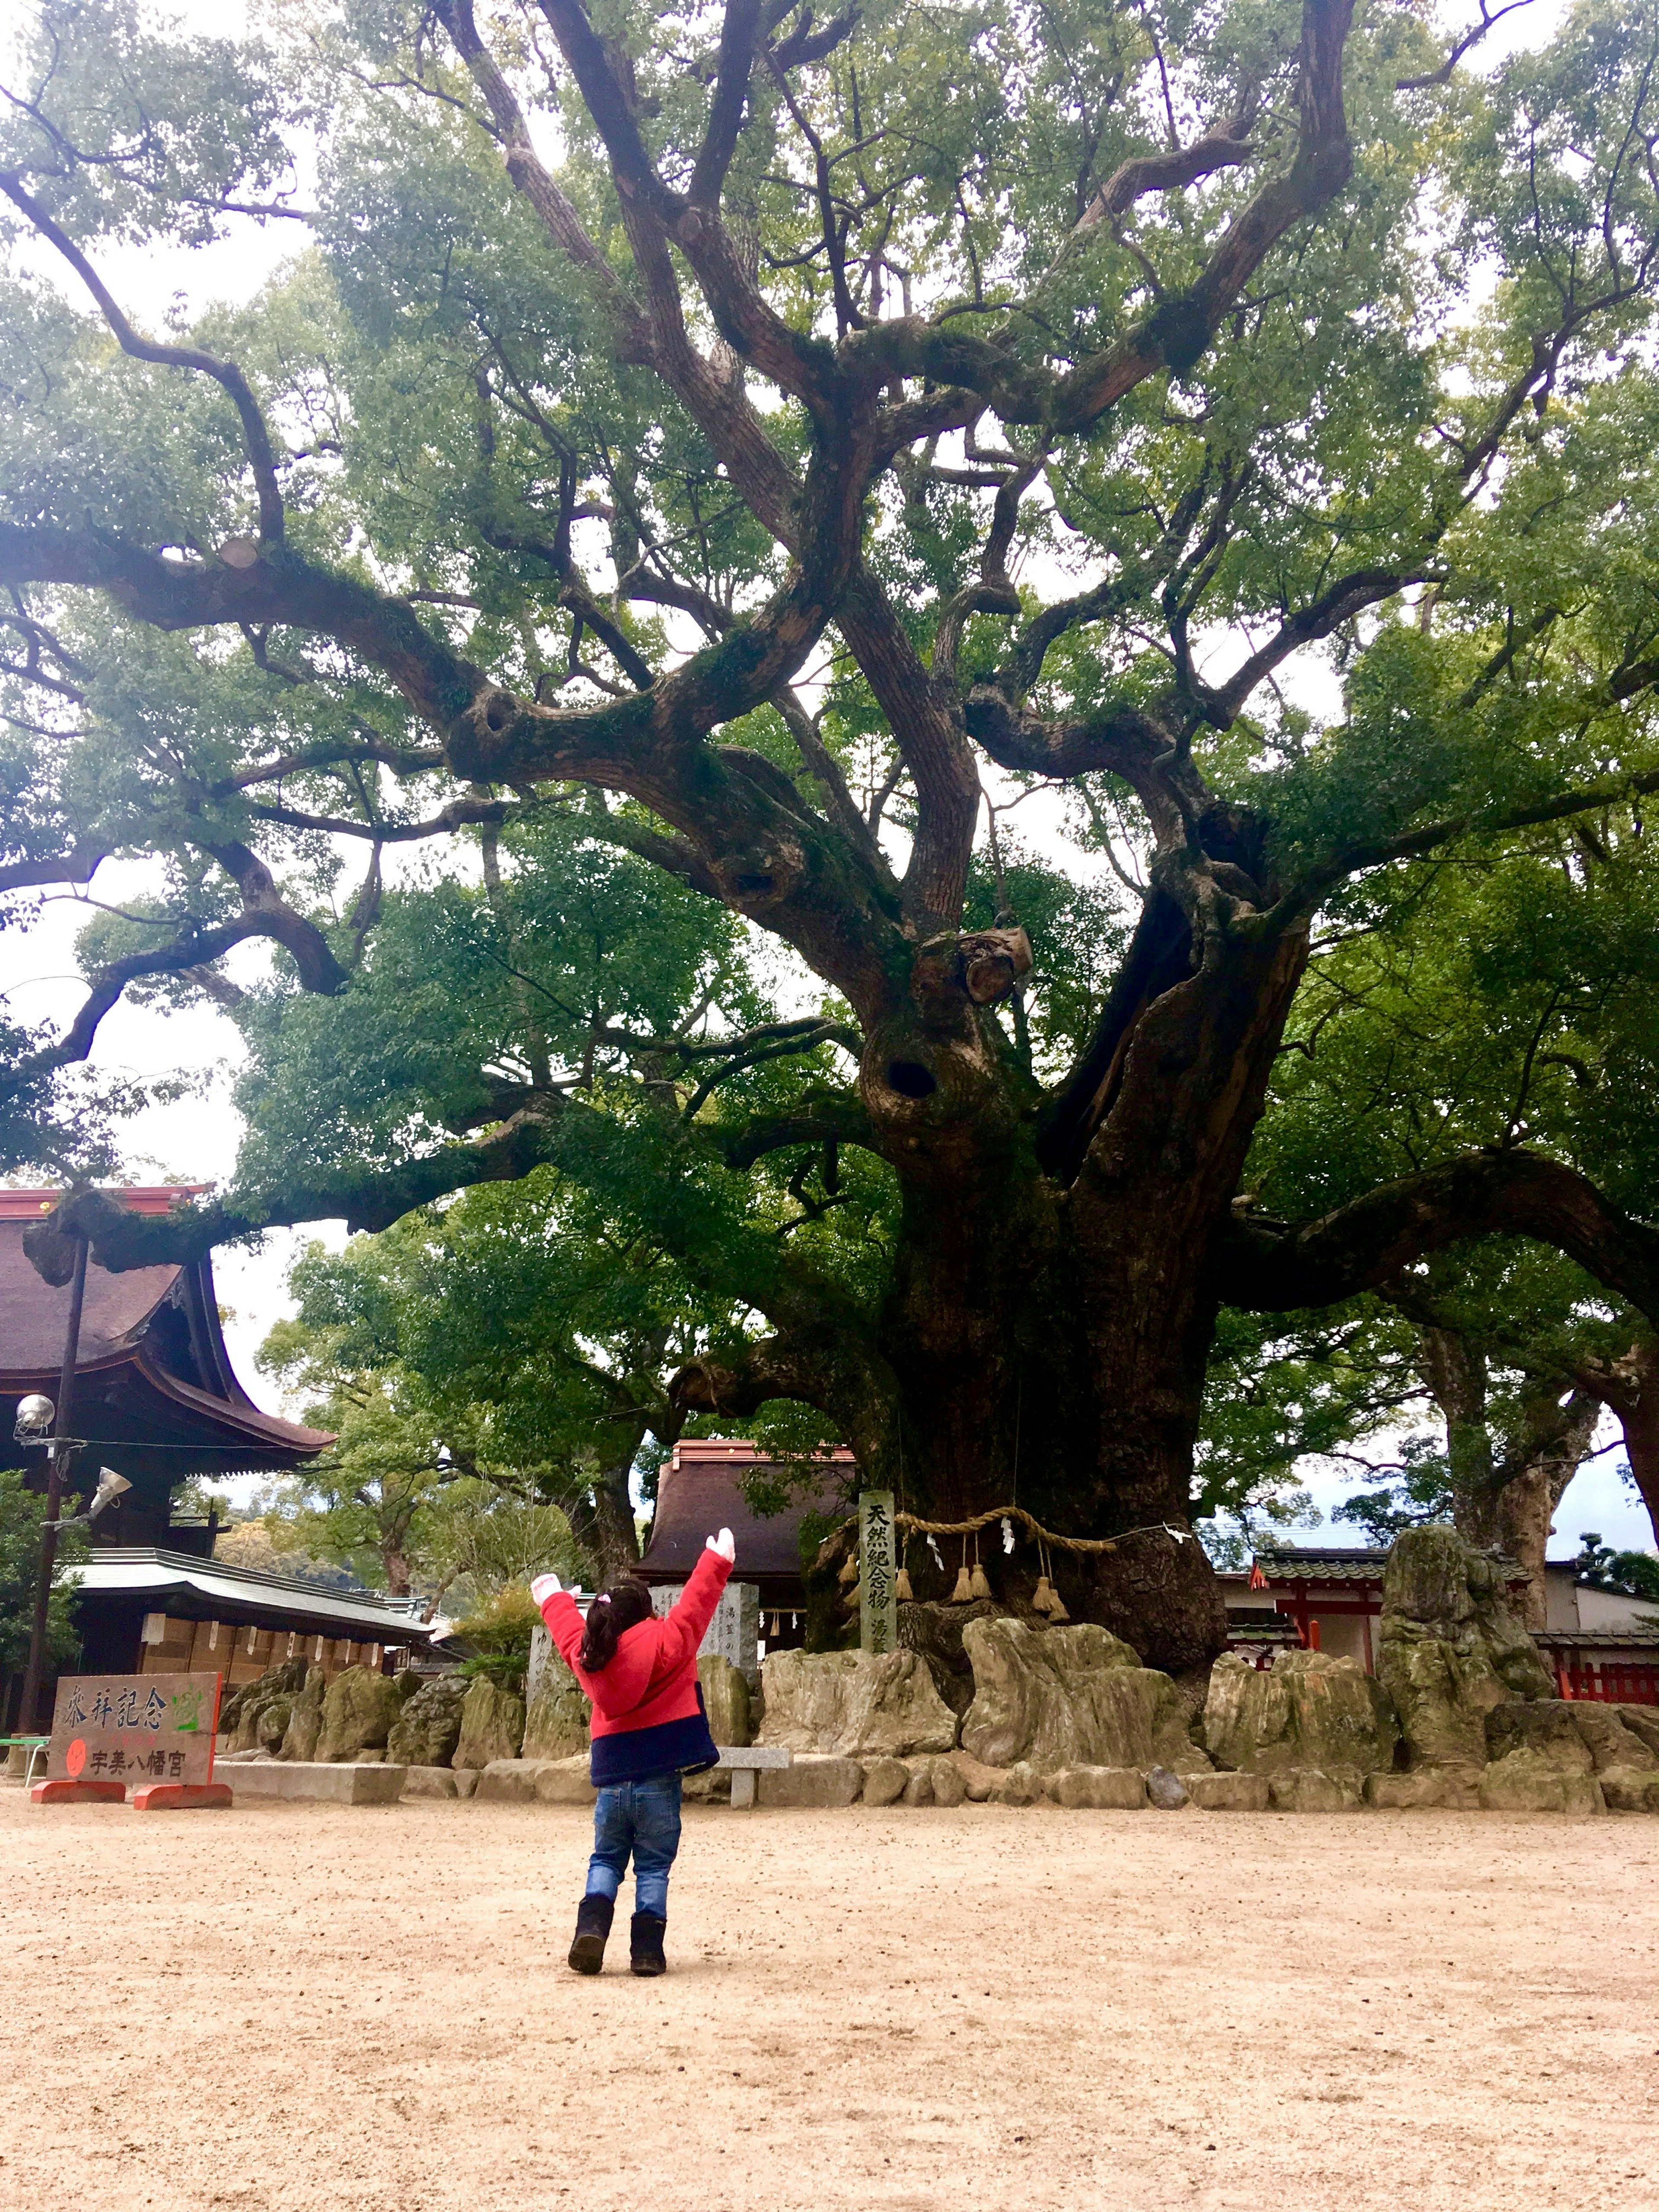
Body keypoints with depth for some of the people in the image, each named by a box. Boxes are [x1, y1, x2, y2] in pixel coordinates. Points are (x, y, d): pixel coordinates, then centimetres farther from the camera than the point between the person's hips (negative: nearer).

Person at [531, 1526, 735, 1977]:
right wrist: (717, 1561, 8)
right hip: (658, 1779, -3)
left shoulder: (587, 1654, 3)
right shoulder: (663, 1641, -10)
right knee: (653, 1867, 6)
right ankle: (647, 1951, 2)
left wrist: (553, 1600, 42)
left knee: (606, 1861, 17)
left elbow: (570, 1630, 22)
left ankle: (590, 1931, -2)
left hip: (611, 1780, 3)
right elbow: (695, 1604, -4)